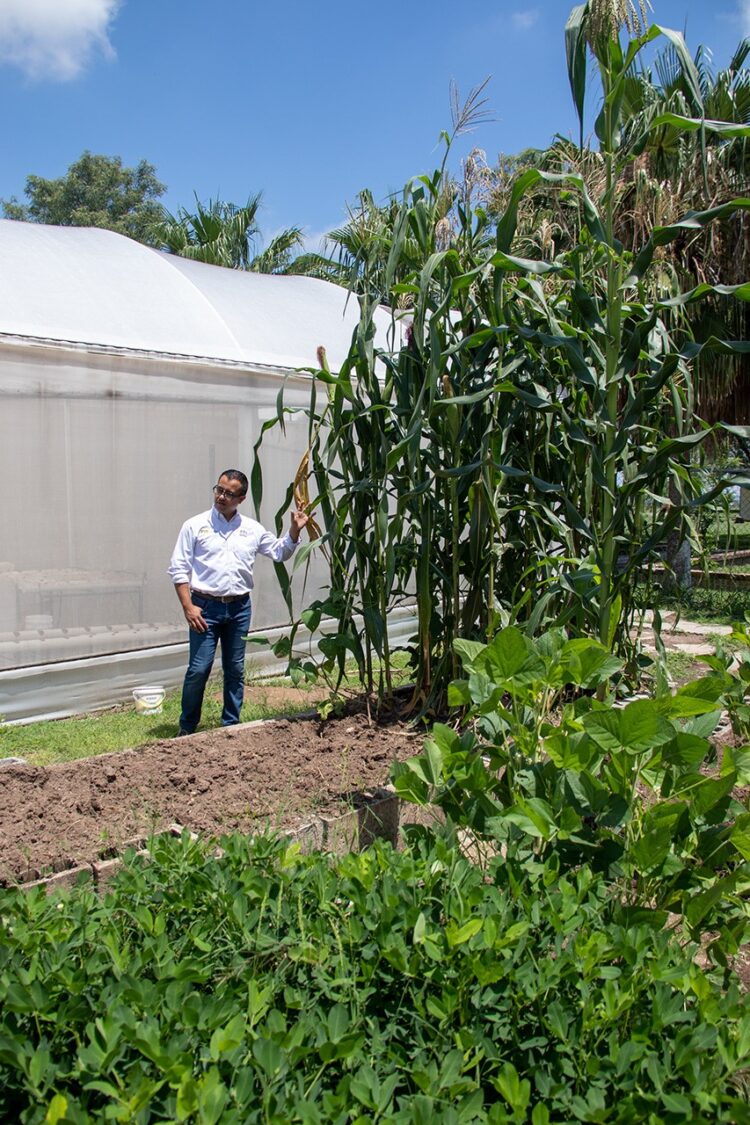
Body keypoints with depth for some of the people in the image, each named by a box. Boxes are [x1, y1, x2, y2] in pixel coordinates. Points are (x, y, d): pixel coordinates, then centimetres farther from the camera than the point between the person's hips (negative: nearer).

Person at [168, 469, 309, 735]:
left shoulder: (252, 529, 7)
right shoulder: (195, 526, -2)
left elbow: (279, 552, 17)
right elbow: (178, 569, -3)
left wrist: (294, 529, 1)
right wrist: (188, 607, -11)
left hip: (239, 607, 3)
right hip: (205, 608, -3)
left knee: (235, 670, 10)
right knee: (199, 670, -4)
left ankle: (231, 725, 23)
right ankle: (187, 728, 11)